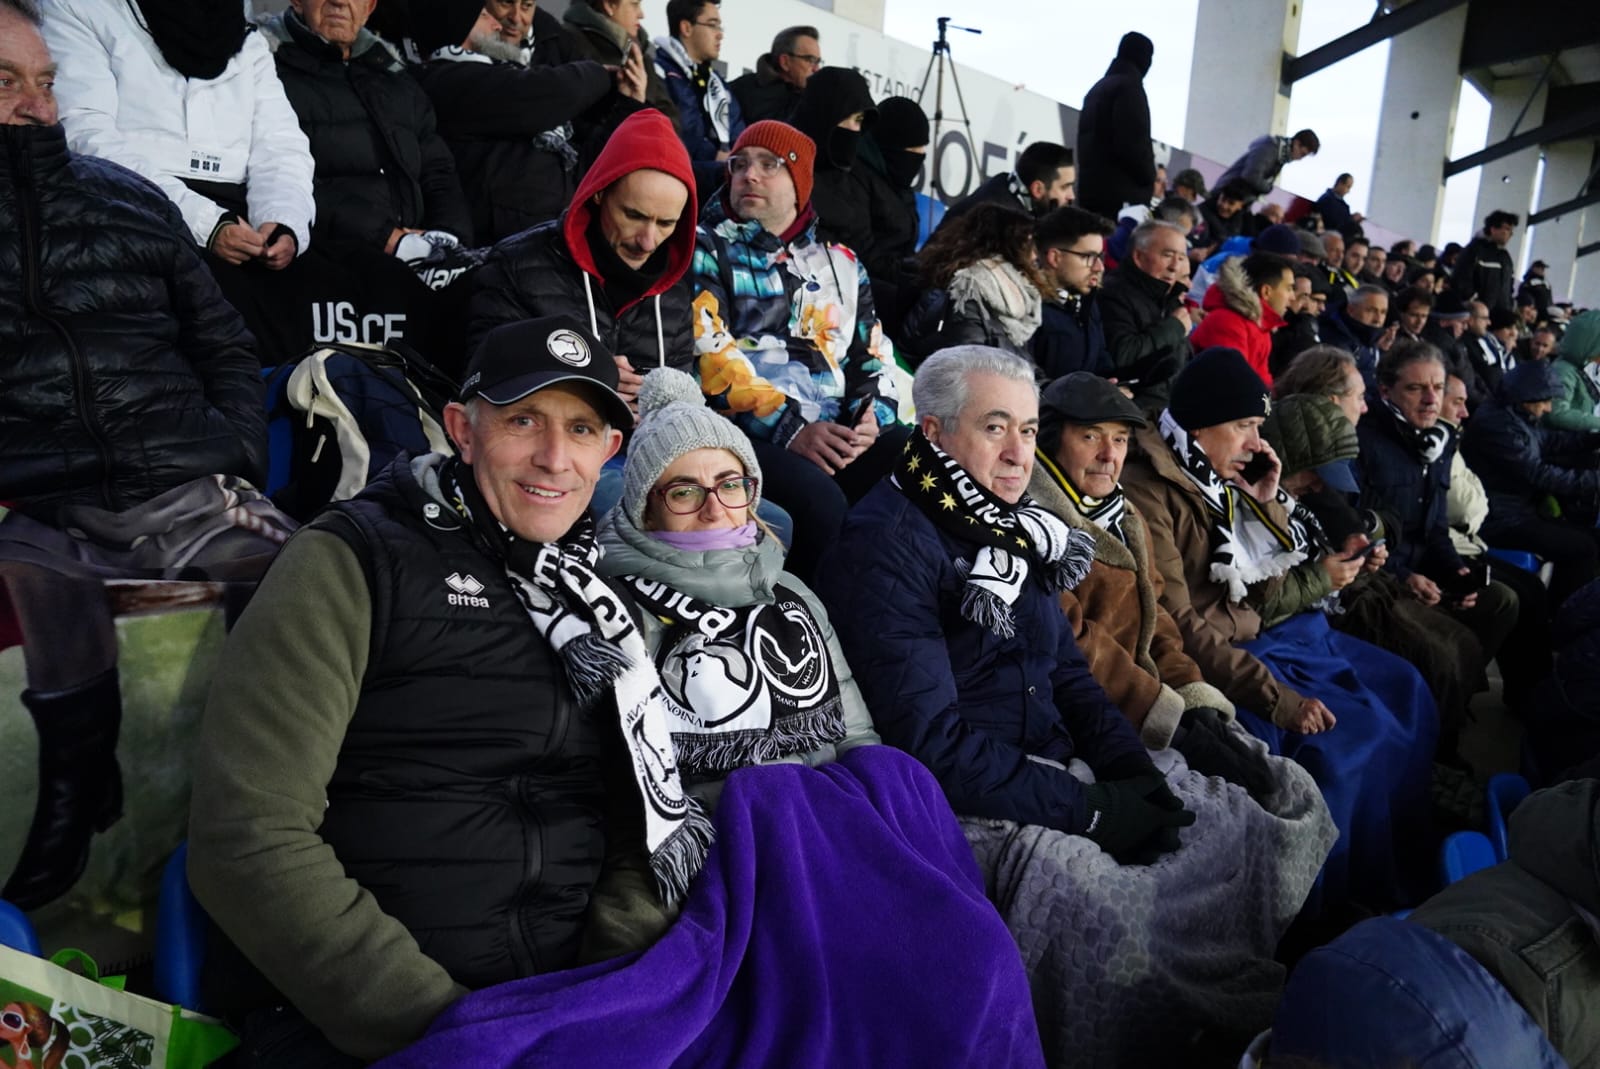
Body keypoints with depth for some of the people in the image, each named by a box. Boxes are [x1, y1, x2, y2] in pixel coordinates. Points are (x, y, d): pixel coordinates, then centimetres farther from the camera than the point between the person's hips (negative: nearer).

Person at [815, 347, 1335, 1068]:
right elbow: (932, 744, -20)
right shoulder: (885, 546, -15)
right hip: (963, 808, -8)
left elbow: (1067, 671, 15)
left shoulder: (1013, 529, 11)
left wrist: (1133, 767, -3)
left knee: (1259, 834, -2)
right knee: (1098, 904, -30)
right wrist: (1090, 810, -17)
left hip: (1060, 771, 8)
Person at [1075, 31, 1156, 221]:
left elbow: (1085, 140, 19)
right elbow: (1133, 143, -15)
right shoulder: (1129, 86, -7)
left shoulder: (1097, 88, 19)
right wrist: (1149, 176, 1)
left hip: (1091, 187, 9)